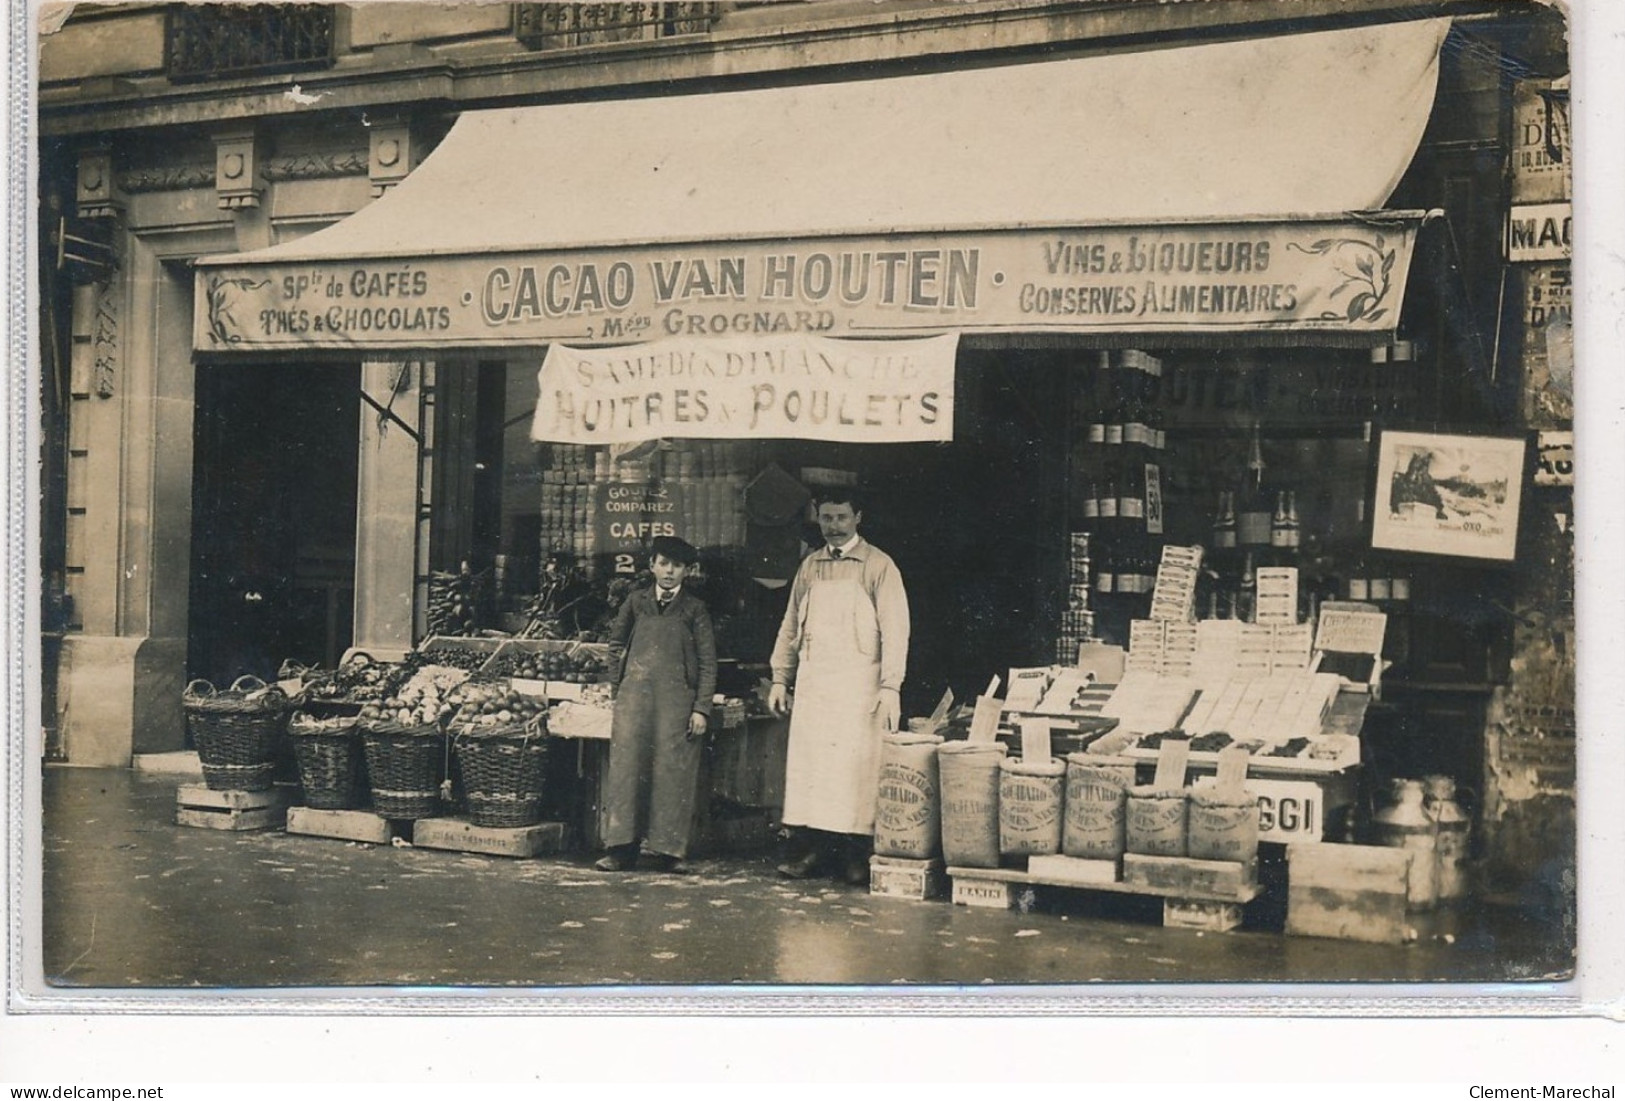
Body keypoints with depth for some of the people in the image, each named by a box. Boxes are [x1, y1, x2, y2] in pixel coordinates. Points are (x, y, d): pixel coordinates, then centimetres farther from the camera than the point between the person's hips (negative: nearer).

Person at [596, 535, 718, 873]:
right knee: (627, 765, -4)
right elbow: (615, 642, 25)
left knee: (672, 770, -3)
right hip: (635, 696, 2)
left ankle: (666, 848, 3)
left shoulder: (695, 609, 7)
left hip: (678, 698, -1)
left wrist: (701, 708, -5)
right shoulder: (636, 602, 12)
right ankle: (623, 848, 0)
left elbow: (708, 662, 3)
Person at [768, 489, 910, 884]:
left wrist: (890, 687, -13)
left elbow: (894, 629, -5)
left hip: (857, 682, -4)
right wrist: (779, 679, 11)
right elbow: (791, 626, 17)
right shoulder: (809, 566, 13)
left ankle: (856, 854, 1)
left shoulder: (878, 565, -1)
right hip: (811, 681, 4)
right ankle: (808, 848, 5)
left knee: (856, 764, -5)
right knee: (806, 761, 1)